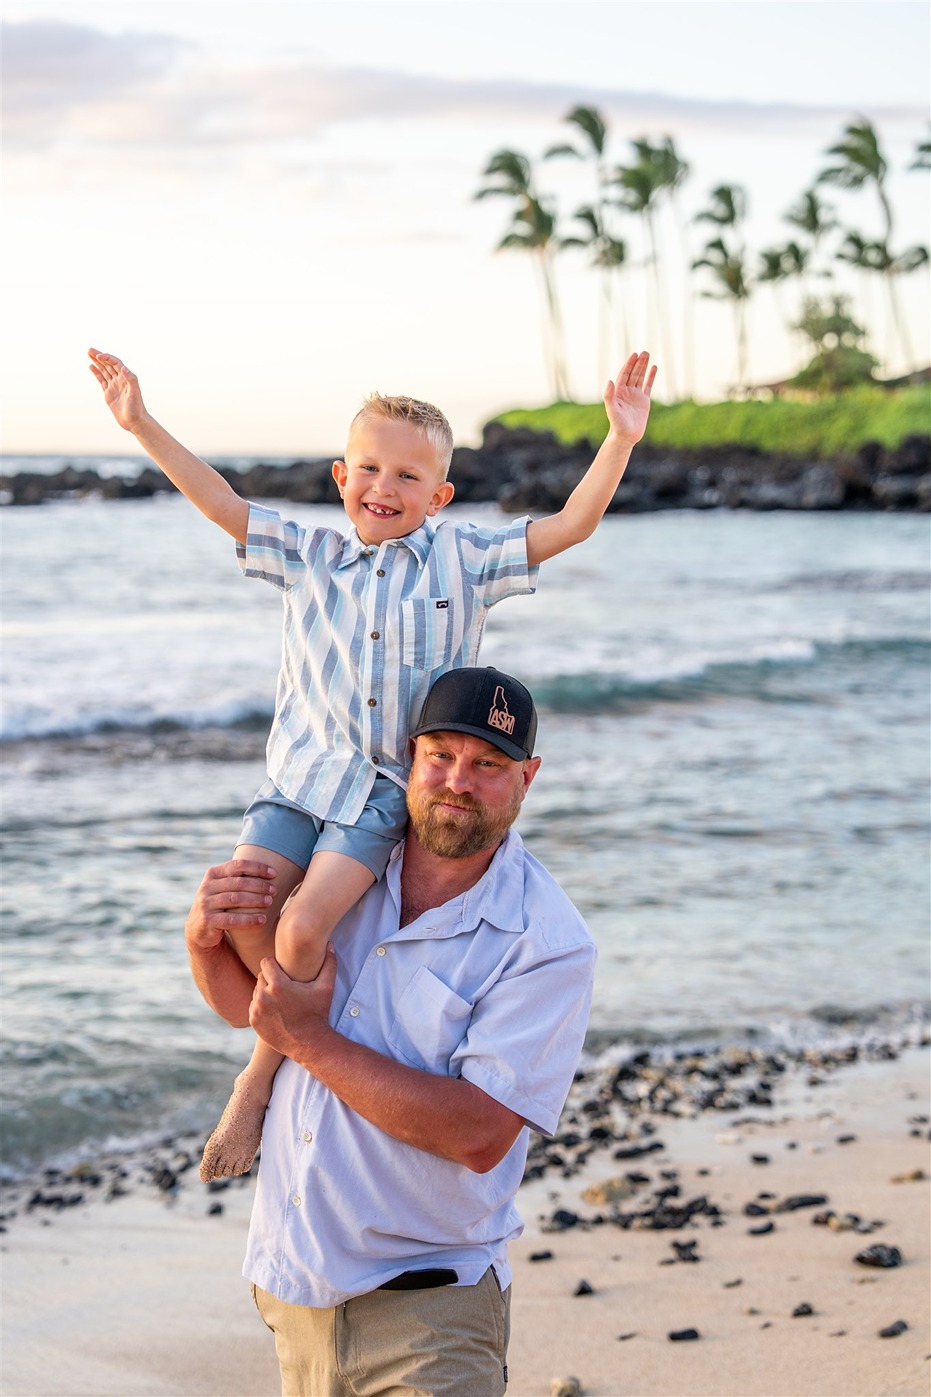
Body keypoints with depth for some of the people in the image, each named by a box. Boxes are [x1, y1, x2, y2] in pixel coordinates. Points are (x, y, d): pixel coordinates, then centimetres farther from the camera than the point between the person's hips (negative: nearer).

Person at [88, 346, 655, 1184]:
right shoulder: (310, 555, 12)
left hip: (388, 790, -3)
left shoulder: (464, 560, 6)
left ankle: (261, 1079, -1)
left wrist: (621, 440, -10)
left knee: (303, 926, -21)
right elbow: (221, 503, 10)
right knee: (236, 914, -14)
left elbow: (571, 525, 1)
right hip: (302, 775, 3)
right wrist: (144, 426, 4)